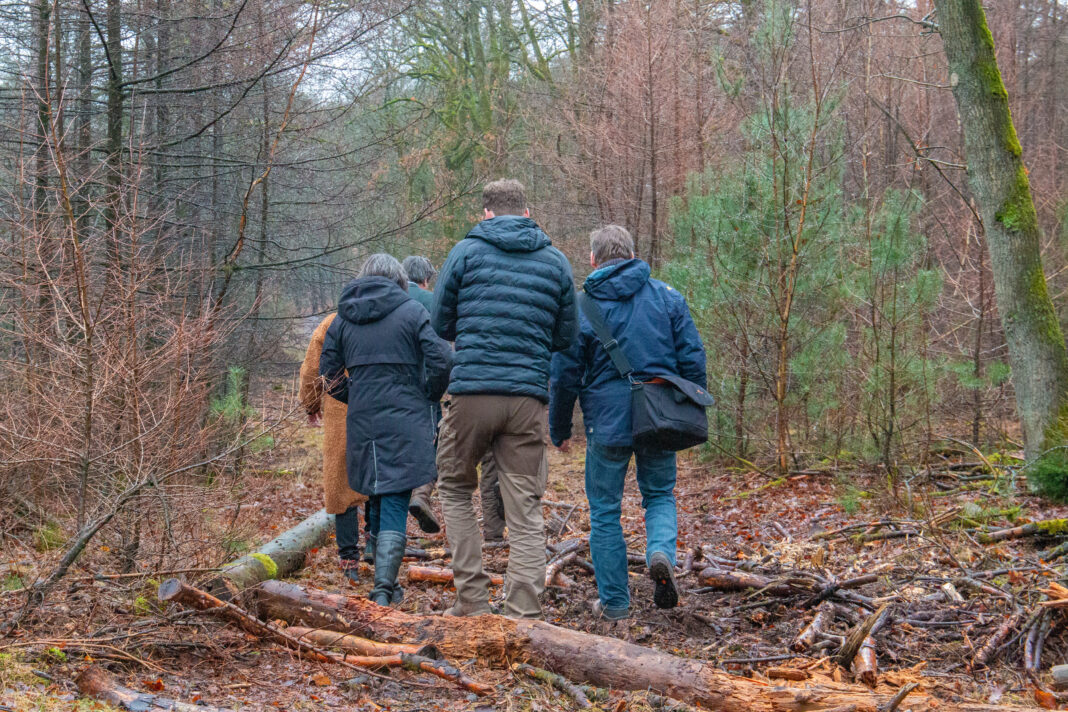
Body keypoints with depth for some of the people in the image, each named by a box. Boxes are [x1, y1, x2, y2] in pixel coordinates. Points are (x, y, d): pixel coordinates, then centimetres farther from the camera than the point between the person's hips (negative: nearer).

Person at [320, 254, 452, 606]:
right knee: (395, 505, -5)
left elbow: (329, 373, 10)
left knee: (378, 502, 18)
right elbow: (441, 359, -11)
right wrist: (428, 396, 5)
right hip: (405, 425, -4)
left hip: (362, 424, 4)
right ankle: (383, 589, -15)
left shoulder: (342, 318, 8)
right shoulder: (412, 311, -4)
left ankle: (386, 584, 26)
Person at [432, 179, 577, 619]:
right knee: (525, 512, 4)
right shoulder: (556, 262, 9)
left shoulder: (466, 252, 2)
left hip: (471, 391, -1)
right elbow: (565, 337, 15)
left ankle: (472, 599, 10)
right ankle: (523, 616, -1)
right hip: (529, 398, 2)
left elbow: (441, 324, 7)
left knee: (455, 488, 18)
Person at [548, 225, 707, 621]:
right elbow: (693, 358, 3)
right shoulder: (668, 297, 3)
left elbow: (564, 375, -1)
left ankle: (614, 600, 13)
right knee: (660, 495, 20)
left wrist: (559, 430, 11)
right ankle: (662, 552, -10)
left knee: (605, 510, 10)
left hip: (607, 422, -2)